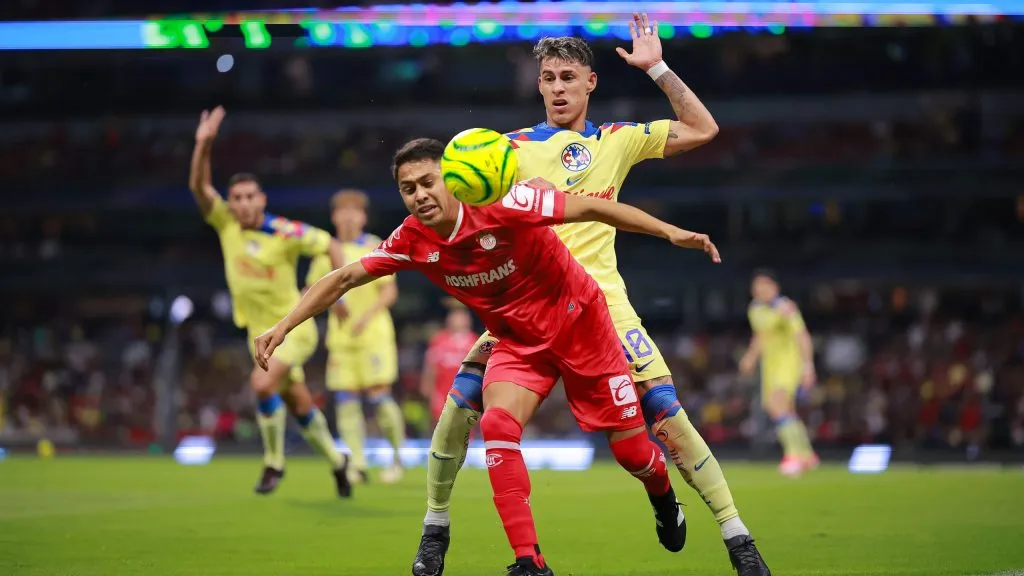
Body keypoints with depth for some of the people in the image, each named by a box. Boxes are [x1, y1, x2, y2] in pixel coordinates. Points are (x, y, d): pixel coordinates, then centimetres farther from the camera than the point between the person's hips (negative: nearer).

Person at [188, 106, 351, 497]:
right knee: (299, 406, 12)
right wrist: (204, 144, -27)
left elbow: (330, 245, -7)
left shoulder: (285, 233, -17)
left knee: (263, 384, -27)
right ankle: (336, 461, 33)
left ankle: (274, 463, -8)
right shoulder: (225, 223, -5)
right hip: (260, 331, 5)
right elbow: (199, 186, -14)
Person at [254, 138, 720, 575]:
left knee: (630, 450, 2)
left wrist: (670, 232, -28)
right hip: (519, 340, 3)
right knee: (497, 424, -24)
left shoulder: (503, 206, -28)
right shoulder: (412, 240, -14)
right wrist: (283, 327, -10)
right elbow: (345, 277, -5)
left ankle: (663, 496, 41)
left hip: (578, 321, -3)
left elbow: (590, 207, -24)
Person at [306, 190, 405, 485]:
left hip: (373, 335, -4)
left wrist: (367, 315, -19)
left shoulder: (374, 247, -1)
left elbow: (390, 292, -5)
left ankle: (399, 458, 5)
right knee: (346, 400, -3)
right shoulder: (326, 252, 11)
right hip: (340, 337, 4)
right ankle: (358, 464, -2)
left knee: (379, 396, -9)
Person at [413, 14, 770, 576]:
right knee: (462, 397, -16)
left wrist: (656, 68, 4)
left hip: (601, 297, 0)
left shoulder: (616, 140, 12)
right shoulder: (514, 147, 8)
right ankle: (435, 526, 1)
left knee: (663, 412, -12)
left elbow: (702, 129, 12)